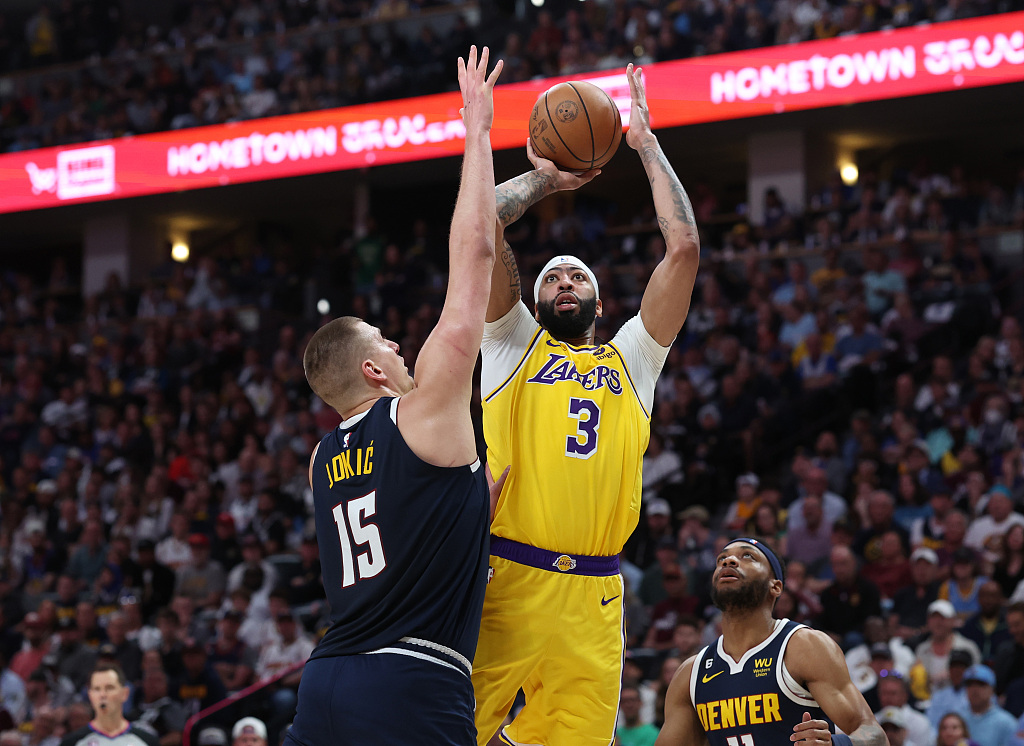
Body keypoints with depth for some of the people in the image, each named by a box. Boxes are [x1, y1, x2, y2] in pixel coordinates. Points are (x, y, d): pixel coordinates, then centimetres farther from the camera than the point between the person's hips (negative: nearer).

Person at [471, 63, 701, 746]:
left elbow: (685, 248, 14)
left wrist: (648, 144, 19)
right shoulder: (514, 342, 17)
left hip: (591, 601, 2)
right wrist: (545, 178, 20)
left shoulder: (632, 358, 22)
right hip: (503, 582, -2)